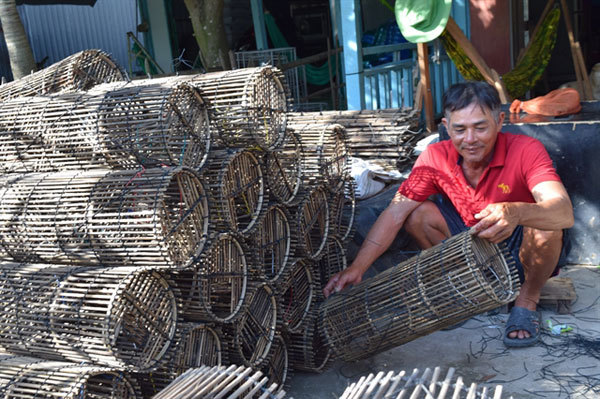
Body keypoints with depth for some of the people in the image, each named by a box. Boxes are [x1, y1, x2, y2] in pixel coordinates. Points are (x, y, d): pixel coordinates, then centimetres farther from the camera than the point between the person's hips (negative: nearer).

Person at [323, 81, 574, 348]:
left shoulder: (525, 151, -24)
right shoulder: (435, 158, -15)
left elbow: (565, 213, -39)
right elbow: (395, 214, -19)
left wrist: (517, 213, -61)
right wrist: (357, 267, -31)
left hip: (523, 251, -3)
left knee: (546, 226, -35)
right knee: (418, 214, -17)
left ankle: (527, 300, -7)